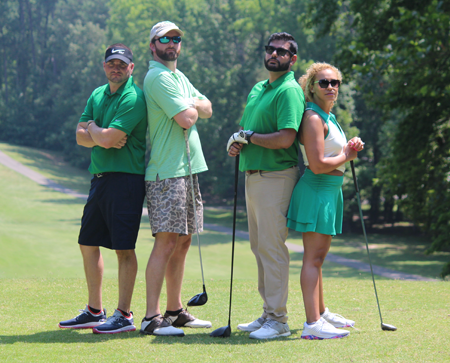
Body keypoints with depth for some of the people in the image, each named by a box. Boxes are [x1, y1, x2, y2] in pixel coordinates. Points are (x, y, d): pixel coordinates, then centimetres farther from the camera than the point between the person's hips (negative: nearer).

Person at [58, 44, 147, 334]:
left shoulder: (134, 98, -13)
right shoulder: (98, 95, 14)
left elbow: (107, 139, -20)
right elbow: (81, 137, 8)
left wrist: (93, 128, 0)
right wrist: (104, 136, -10)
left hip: (125, 178, -9)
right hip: (100, 177, 9)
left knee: (124, 248, -5)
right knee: (88, 243, 13)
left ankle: (124, 316, 1)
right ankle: (94, 312, 23)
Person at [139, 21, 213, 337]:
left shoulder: (179, 77, 20)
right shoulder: (158, 77, -11)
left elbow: (207, 109, 17)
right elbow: (186, 118, -19)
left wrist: (192, 104, -2)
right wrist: (191, 108, 3)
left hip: (186, 170, 10)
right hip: (167, 172, -10)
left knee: (182, 242, 11)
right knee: (167, 242, -14)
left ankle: (175, 311, 18)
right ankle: (152, 318, -15)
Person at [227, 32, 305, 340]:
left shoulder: (289, 91, -12)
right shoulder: (258, 89, 18)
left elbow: (285, 138, -23)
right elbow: (248, 129, 26)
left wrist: (248, 136, -11)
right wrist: (237, 143, 3)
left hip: (276, 176, -10)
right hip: (253, 175, 10)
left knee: (272, 247, -9)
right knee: (259, 247, 13)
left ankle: (278, 320, -5)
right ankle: (268, 313, 20)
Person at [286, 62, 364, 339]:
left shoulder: (329, 117, 17)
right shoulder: (313, 118, -14)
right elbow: (317, 165, -22)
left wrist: (350, 148, 5)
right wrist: (346, 156, -7)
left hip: (330, 191, 10)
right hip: (316, 190, -10)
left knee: (319, 255, 20)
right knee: (314, 257, -12)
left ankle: (321, 312, 32)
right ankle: (312, 324, -16)